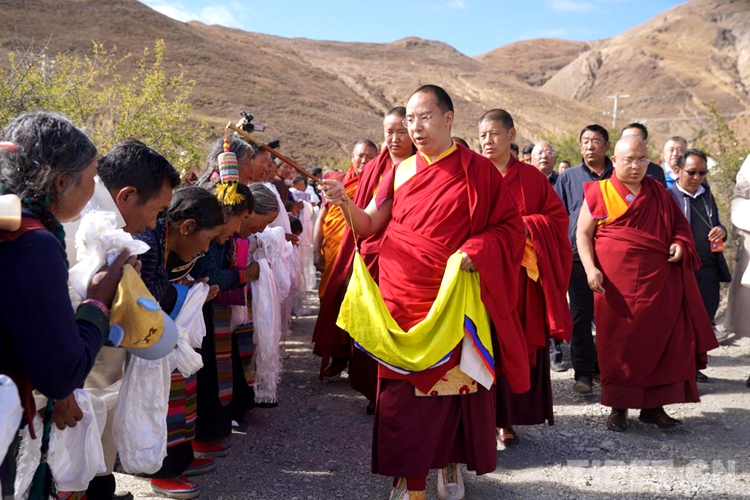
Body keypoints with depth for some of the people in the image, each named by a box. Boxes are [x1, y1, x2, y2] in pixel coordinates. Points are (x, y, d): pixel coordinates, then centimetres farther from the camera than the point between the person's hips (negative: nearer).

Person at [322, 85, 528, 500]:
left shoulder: (478, 170, -1)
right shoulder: (400, 172, 8)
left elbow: (509, 226, 0)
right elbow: (368, 226, 6)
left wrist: (475, 250, -16)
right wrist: (345, 202, -13)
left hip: (455, 298, -2)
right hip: (402, 297, 2)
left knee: (454, 381, 5)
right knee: (404, 386, 2)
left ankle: (450, 464, 25)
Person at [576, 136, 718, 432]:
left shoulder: (659, 193, 10)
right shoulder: (599, 192, 1)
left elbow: (680, 225, 18)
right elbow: (583, 233, 0)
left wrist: (680, 244, -4)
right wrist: (590, 268, -13)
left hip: (658, 282, 3)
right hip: (616, 283, -3)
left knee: (659, 341, 3)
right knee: (619, 344, 2)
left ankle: (653, 406, 15)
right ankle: (619, 407, 13)